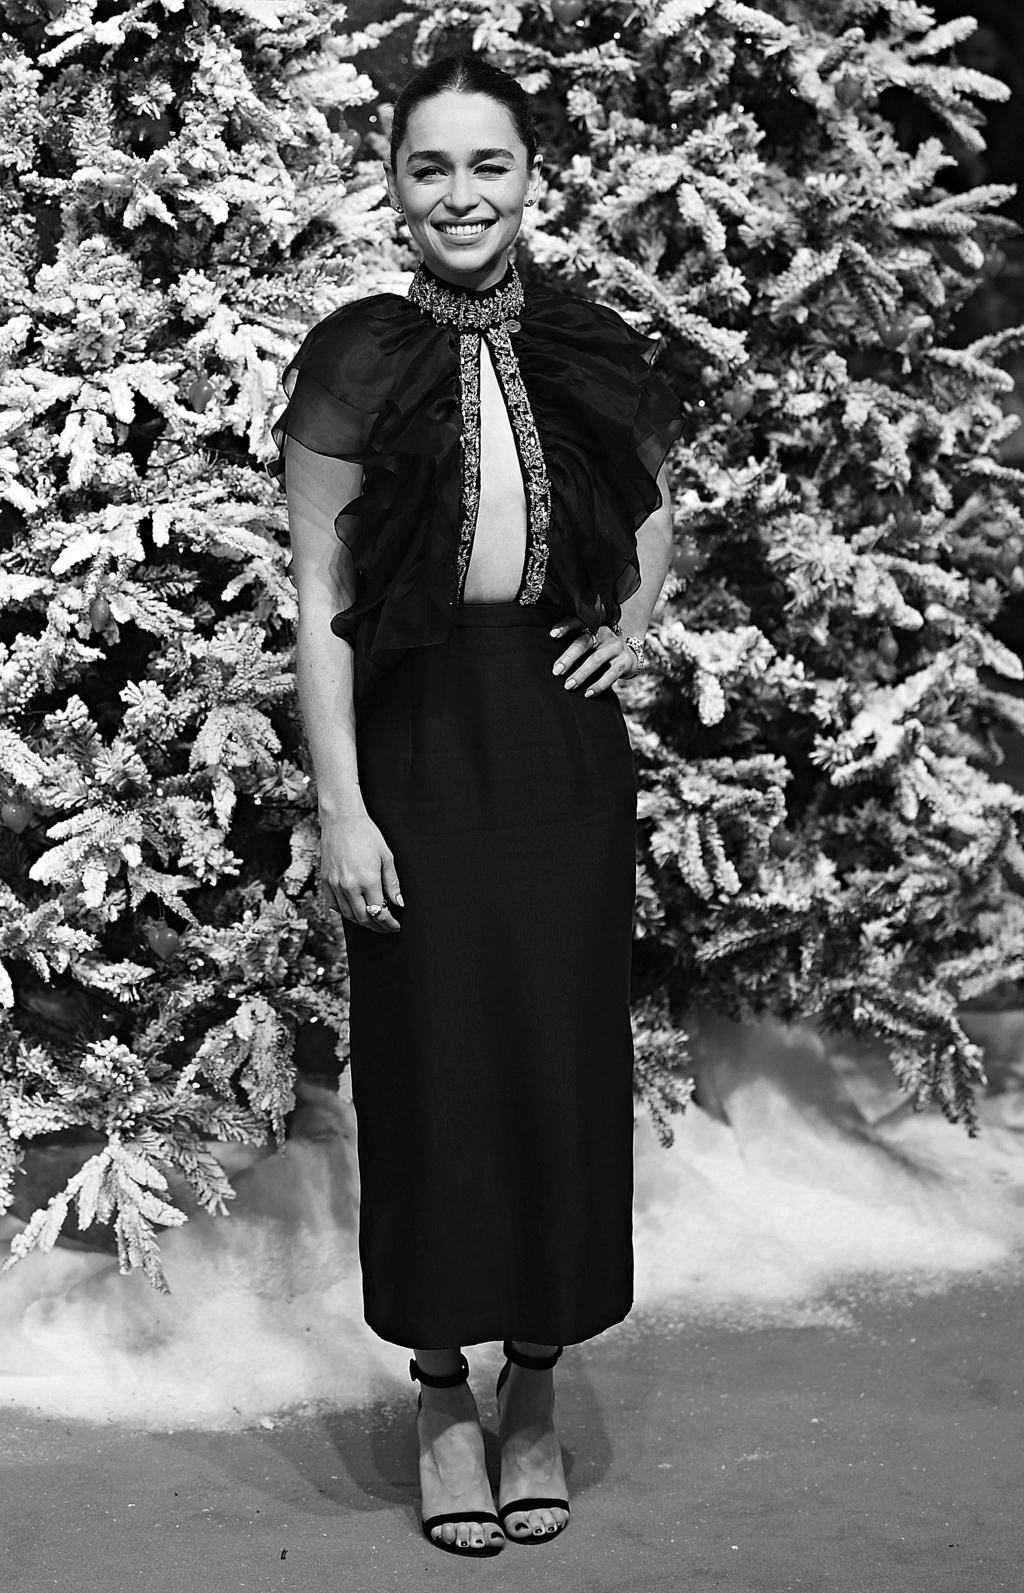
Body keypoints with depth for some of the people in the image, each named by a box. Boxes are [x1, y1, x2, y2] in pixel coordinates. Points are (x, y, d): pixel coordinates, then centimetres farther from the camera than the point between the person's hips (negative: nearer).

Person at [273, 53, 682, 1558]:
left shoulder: (595, 357, 4)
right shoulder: (356, 364, -3)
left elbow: (653, 502, 24)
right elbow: (318, 599, -5)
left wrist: (634, 623, 5)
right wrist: (340, 805, -11)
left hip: (562, 741, 2)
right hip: (418, 740, -2)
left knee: (565, 1059, 6)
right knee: (431, 1059, 3)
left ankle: (537, 1386, 22)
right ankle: (444, 1389, 20)